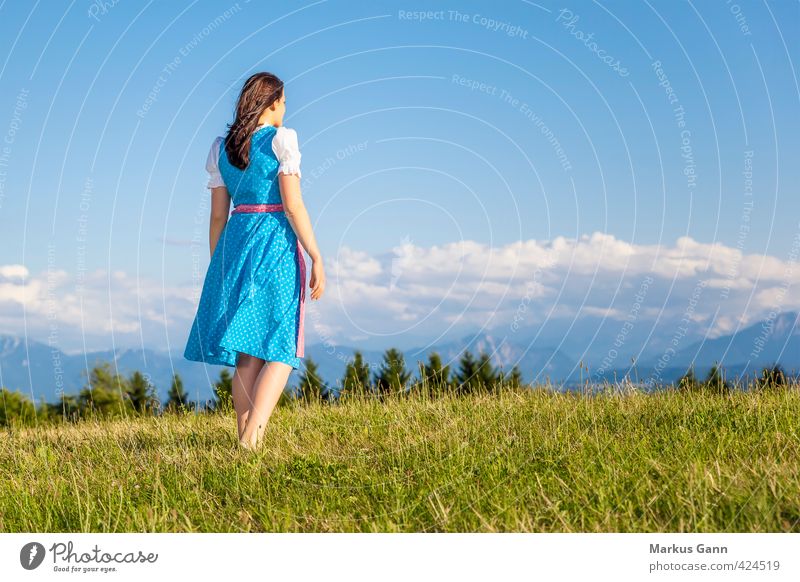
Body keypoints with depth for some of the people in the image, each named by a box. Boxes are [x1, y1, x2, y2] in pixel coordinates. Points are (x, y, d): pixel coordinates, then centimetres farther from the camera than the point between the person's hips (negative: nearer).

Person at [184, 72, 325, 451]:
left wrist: (217, 268, 17)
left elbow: (218, 214, 10)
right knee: (280, 349, 0)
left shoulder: (222, 147, 10)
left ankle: (246, 440, 8)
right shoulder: (282, 139, -5)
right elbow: (292, 205, -12)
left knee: (247, 354, 9)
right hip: (276, 245, -5)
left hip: (236, 243, 5)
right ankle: (252, 436, -17)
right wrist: (316, 258, -9)